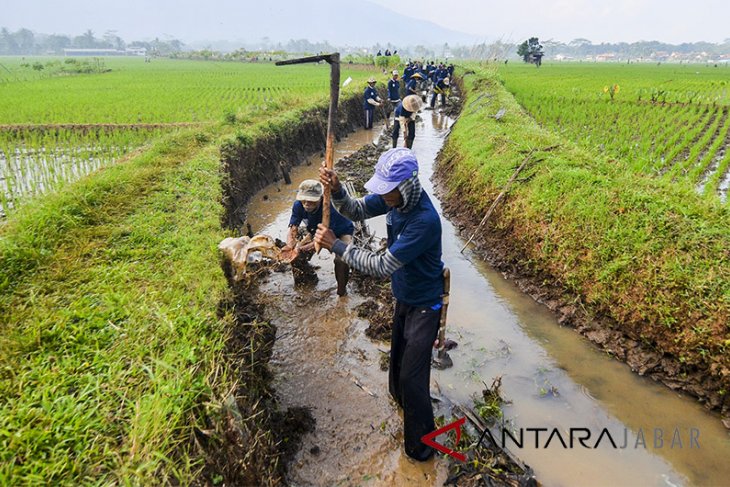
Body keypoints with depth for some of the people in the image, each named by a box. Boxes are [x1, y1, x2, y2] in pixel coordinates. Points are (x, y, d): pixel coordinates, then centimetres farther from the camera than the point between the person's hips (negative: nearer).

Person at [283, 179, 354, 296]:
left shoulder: (329, 207, -41)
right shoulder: (298, 206, -25)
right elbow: (293, 229, -25)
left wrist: (301, 249, -54)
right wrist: (290, 245, -49)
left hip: (342, 231, -6)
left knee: (341, 259, -32)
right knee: (299, 255, -8)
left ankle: (341, 291, -10)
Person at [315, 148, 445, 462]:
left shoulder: (425, 221, -37)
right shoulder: (395, 198, -13)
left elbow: (383, 266, -35)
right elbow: (357, 211, 0)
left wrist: (335, 245, -30)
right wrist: (336, 190, -21)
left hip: (423, 305, -8)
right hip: (403, 296, 8)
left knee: (413, 377, 0)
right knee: (398, 356, 27)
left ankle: (420, 445, 21)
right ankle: (400, 396, 56)